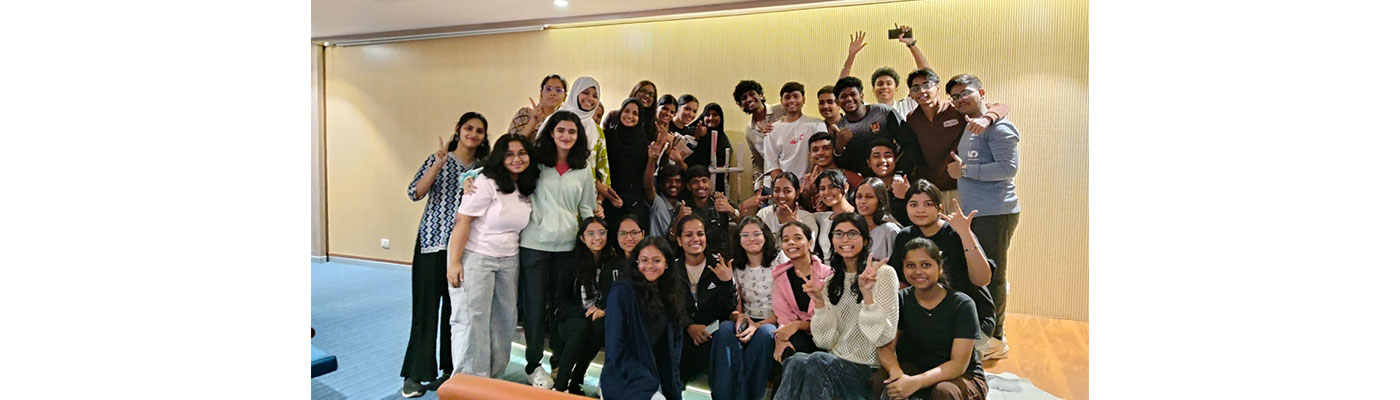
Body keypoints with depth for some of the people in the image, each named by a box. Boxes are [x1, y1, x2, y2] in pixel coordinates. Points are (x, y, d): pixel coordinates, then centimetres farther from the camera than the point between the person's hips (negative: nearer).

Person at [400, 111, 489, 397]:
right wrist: (439, 163, -19)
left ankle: (449, 370, 19)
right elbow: (416, 193, -9)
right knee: (426, 306, -2)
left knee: (456, 308, 7)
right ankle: (414, 374, 8)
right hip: (433, 242, -2)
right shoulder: (438, 159, 3)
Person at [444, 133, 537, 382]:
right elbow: (462, 222, -16)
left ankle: (492, 377, 23)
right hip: (475, 258, -6)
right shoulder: (487, 183, -13)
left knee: (504, 320, 9)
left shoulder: (527, 189, 7)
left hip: (509, 261, 6)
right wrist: (454, 262, -20)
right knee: (472, 320, -6)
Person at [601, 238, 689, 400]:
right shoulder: (622, 290, -12)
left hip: (659, 377, 6)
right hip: (625, 381, -6)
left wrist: (674, 385, 1)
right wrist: (647, 384, -16)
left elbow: (674, 340, 11)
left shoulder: (671, 293, 7)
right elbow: (615, 345, -15)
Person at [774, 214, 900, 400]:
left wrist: (867, 294, -25)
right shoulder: (831, 279, 11)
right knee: (796, 361, -29)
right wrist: (819, 302, -10)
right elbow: (825, 342, 3)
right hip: (835, 362, 4)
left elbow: (884, 338, -14)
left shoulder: (883, 273, -5)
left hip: (870, 370, -4)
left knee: (816, 362, -32)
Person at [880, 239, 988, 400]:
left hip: (963, 376, -2)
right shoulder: (901, 300, -3)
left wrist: (916, 382, -34)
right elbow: (885, 347, -11)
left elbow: (959, 364, -19)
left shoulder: (962, 304, -14)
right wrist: (896, 372, -35)